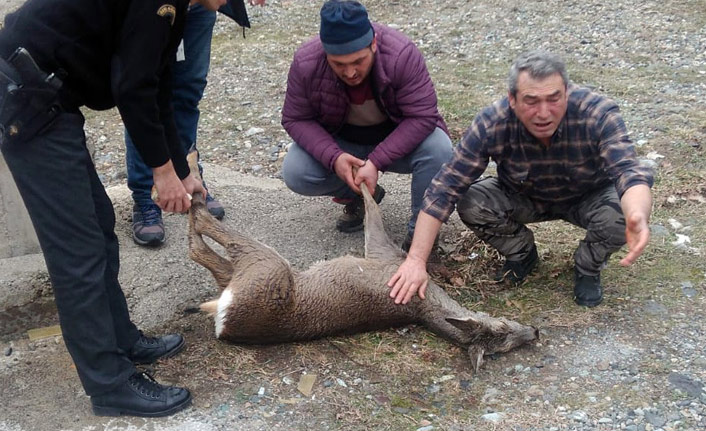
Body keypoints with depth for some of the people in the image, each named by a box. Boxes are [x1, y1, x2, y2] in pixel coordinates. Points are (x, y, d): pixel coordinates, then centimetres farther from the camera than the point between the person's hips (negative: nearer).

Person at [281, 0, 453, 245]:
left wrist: (376, 161, -36)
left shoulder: (402, 54, -30)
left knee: (438, 149, -32)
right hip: (340, 143, 2)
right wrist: (333, 157, -30)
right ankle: (358, 197, 6)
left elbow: (422, 117, -28)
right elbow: (295, 119, -13)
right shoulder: (305, 63, -24)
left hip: (397, 139, -2)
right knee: (294, 174, -22)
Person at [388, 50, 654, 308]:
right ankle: (521, 252, 7)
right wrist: (415, 260, -37)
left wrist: (638, 217, -69)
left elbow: (627, 172, -43)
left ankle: (588, 267, 3)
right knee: (470, 203, -26)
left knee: (621, 214, -33)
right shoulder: (492, 124, -31)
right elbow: (444, 189, -31)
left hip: (588, 197, -1)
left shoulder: (598, 113, -33)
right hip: (523, 198, 1)